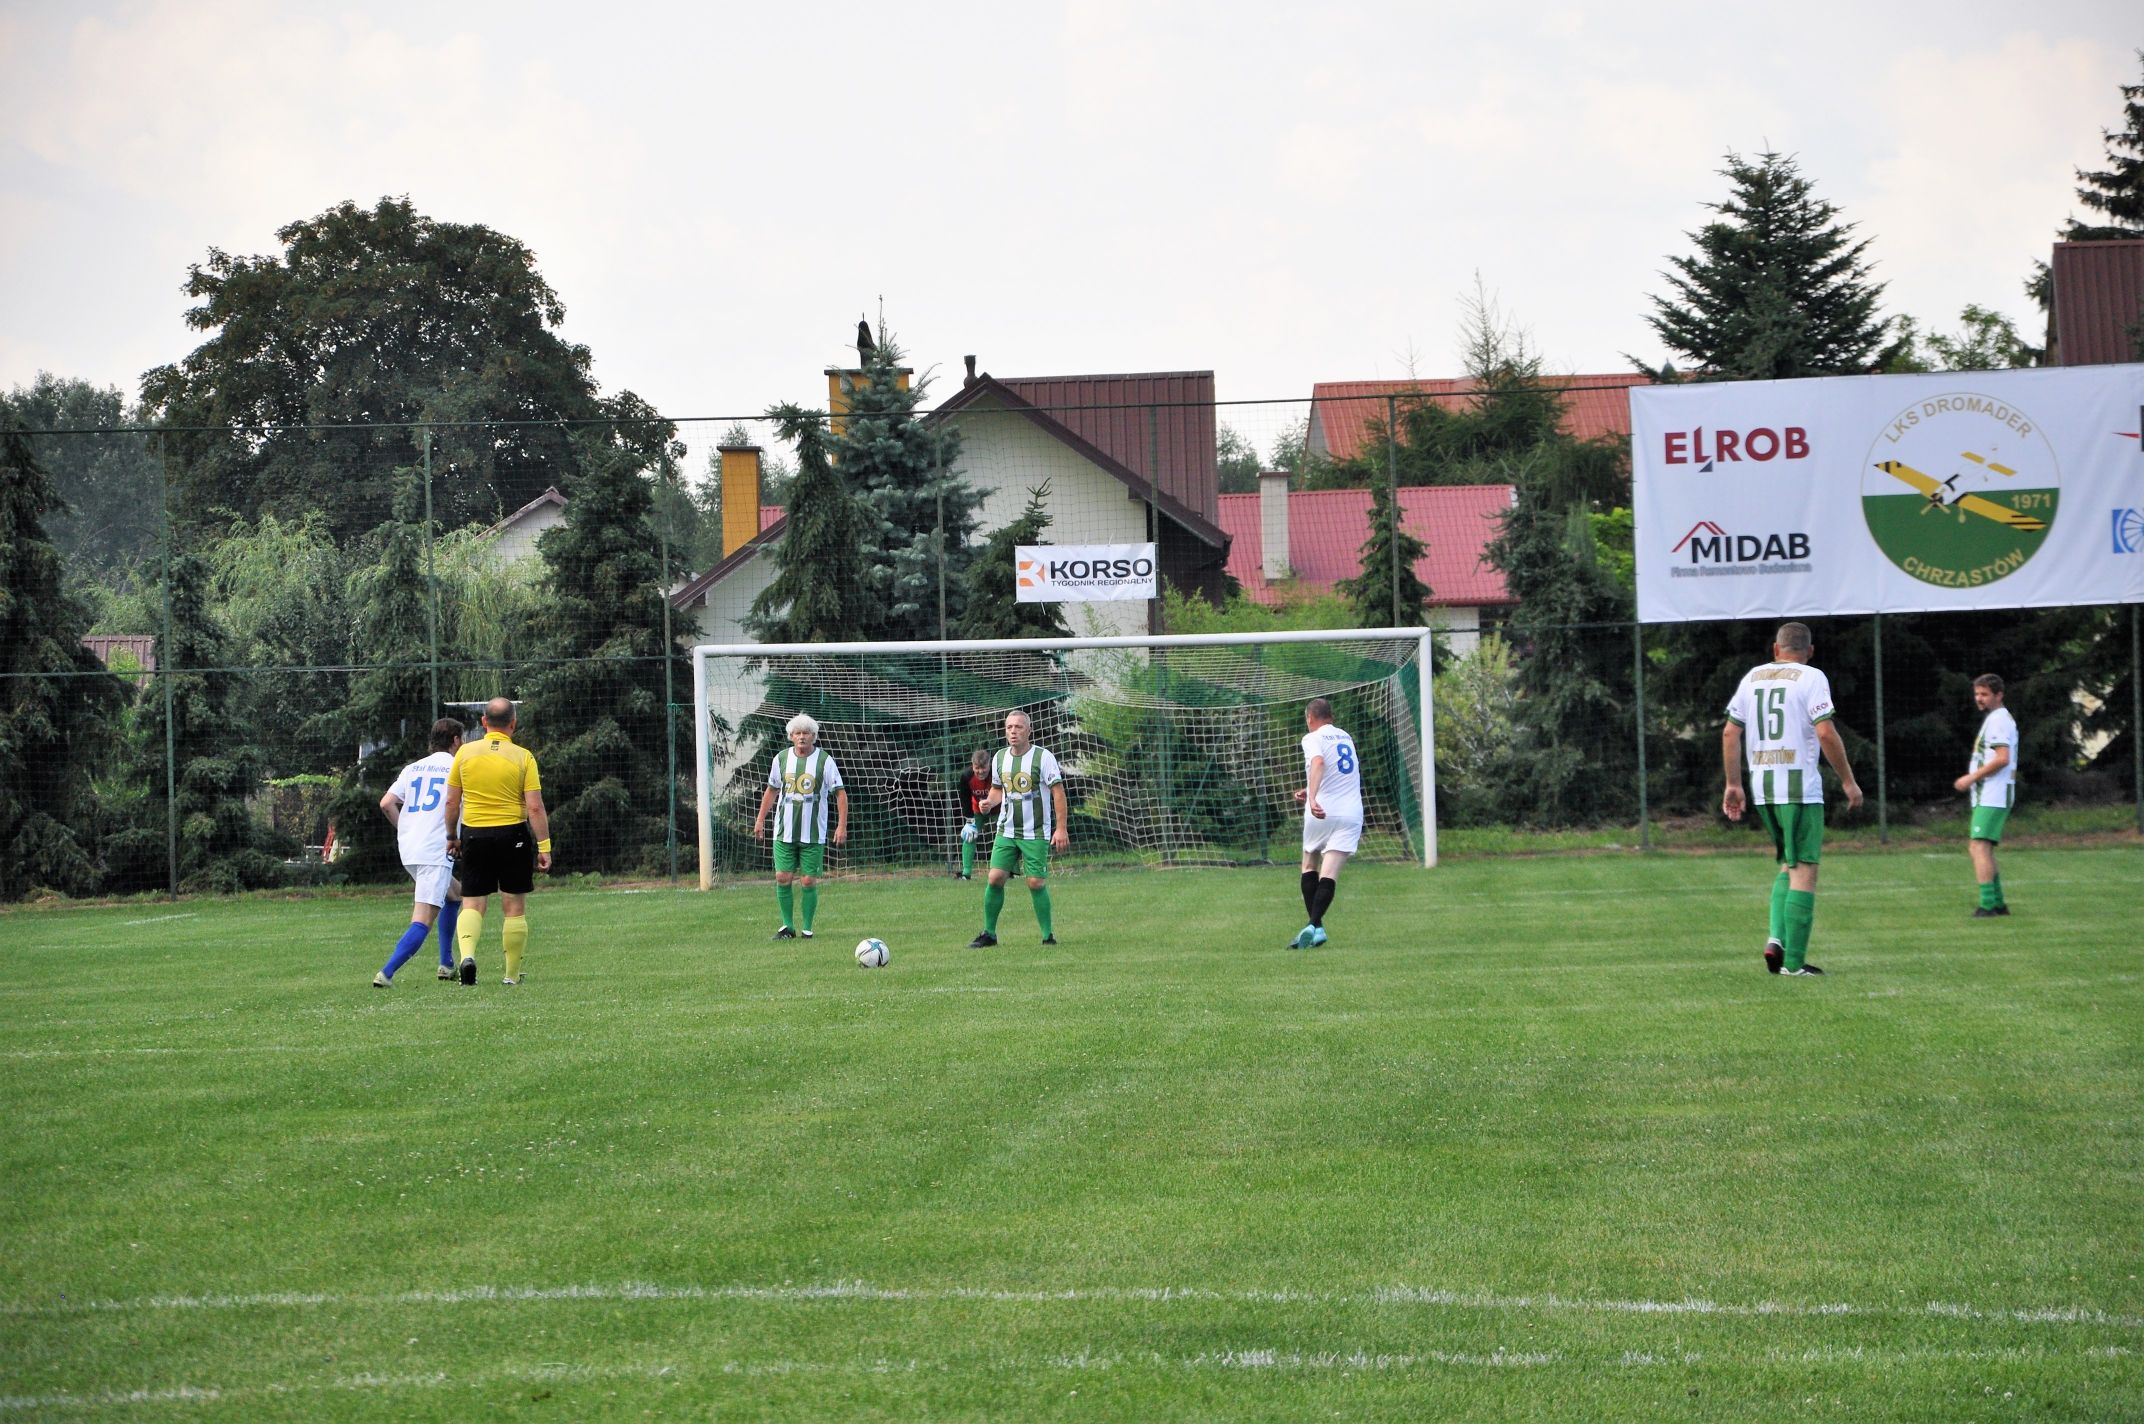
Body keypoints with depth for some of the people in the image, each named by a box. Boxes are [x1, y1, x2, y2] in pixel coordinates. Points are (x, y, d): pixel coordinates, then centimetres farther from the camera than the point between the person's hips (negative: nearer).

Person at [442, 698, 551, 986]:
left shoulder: (465, 752, 0)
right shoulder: (522, 757, -6)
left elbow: (452, 802, 4)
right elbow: (535, 807, -10)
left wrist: (452, 837, 16)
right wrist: (544, 847, -7)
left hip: (474, 834, 2)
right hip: (513, 834, -2)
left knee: (472, 904, 7)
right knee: (515, 907, 8)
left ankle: (467, 952, -20)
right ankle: (513, 975, 13)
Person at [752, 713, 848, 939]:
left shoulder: (824, 761, -4)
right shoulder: (781, 759, 5)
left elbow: (840, 793, -2)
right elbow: (771, 790, 18)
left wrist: (842, 825, -10)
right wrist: (760, 819, 14)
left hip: (813, 834, -2)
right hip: (784, 832, 3)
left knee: (809, 882, -2)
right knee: (782, 878, -3)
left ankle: (807, 929, 9)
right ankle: (787, 926, 10)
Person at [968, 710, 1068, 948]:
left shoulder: (1043, 757, -9)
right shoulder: (1000, 758, 7)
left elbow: (1058, 792, -9)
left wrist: (1061, 828, -15)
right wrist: (990, 802, -4)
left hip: (1036, 833, -4)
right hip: (1006, 831, 4)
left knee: (1036, 883, -8)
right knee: (994, 879, -6)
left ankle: (1048, 935, 5)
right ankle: (989, 933, 6)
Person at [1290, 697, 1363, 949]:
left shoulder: (1313, 738, -2)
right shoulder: (1346, 738, 20)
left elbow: (1318, 762, -25)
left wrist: (1312, 798, -37)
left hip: (1322, 812, -4)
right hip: (1351, 812, 4)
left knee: (1309, 866, 16)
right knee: (1330, 872, -8)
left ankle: (1315, 925, 5)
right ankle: (1314, 925, -25)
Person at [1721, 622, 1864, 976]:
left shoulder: (1752, 677, 12)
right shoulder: (1811, 678, -5)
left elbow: (1730, 733, 10)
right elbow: (1826, 733, -14)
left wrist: (1733, 784, 16)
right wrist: (1848, 780, -6)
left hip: (1761, 788, 6)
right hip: (1800, 787, -6)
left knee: (1789, 864, 20)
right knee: (1804, 871, -1)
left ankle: (1777, 937, 1)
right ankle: (1793, 961, -5)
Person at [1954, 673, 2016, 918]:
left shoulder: (1998, 719, -11)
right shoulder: (1998, 719, 21)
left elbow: (2002, 758, -21)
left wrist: (1972, 777, -16)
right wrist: (1973, 780, 17)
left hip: (1992, 797, -11)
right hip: (1987, 796, 11)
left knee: (1980, 846, -16)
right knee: (1976, 848, 15)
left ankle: (1988, 905, -21)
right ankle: (1998, 903, 18)